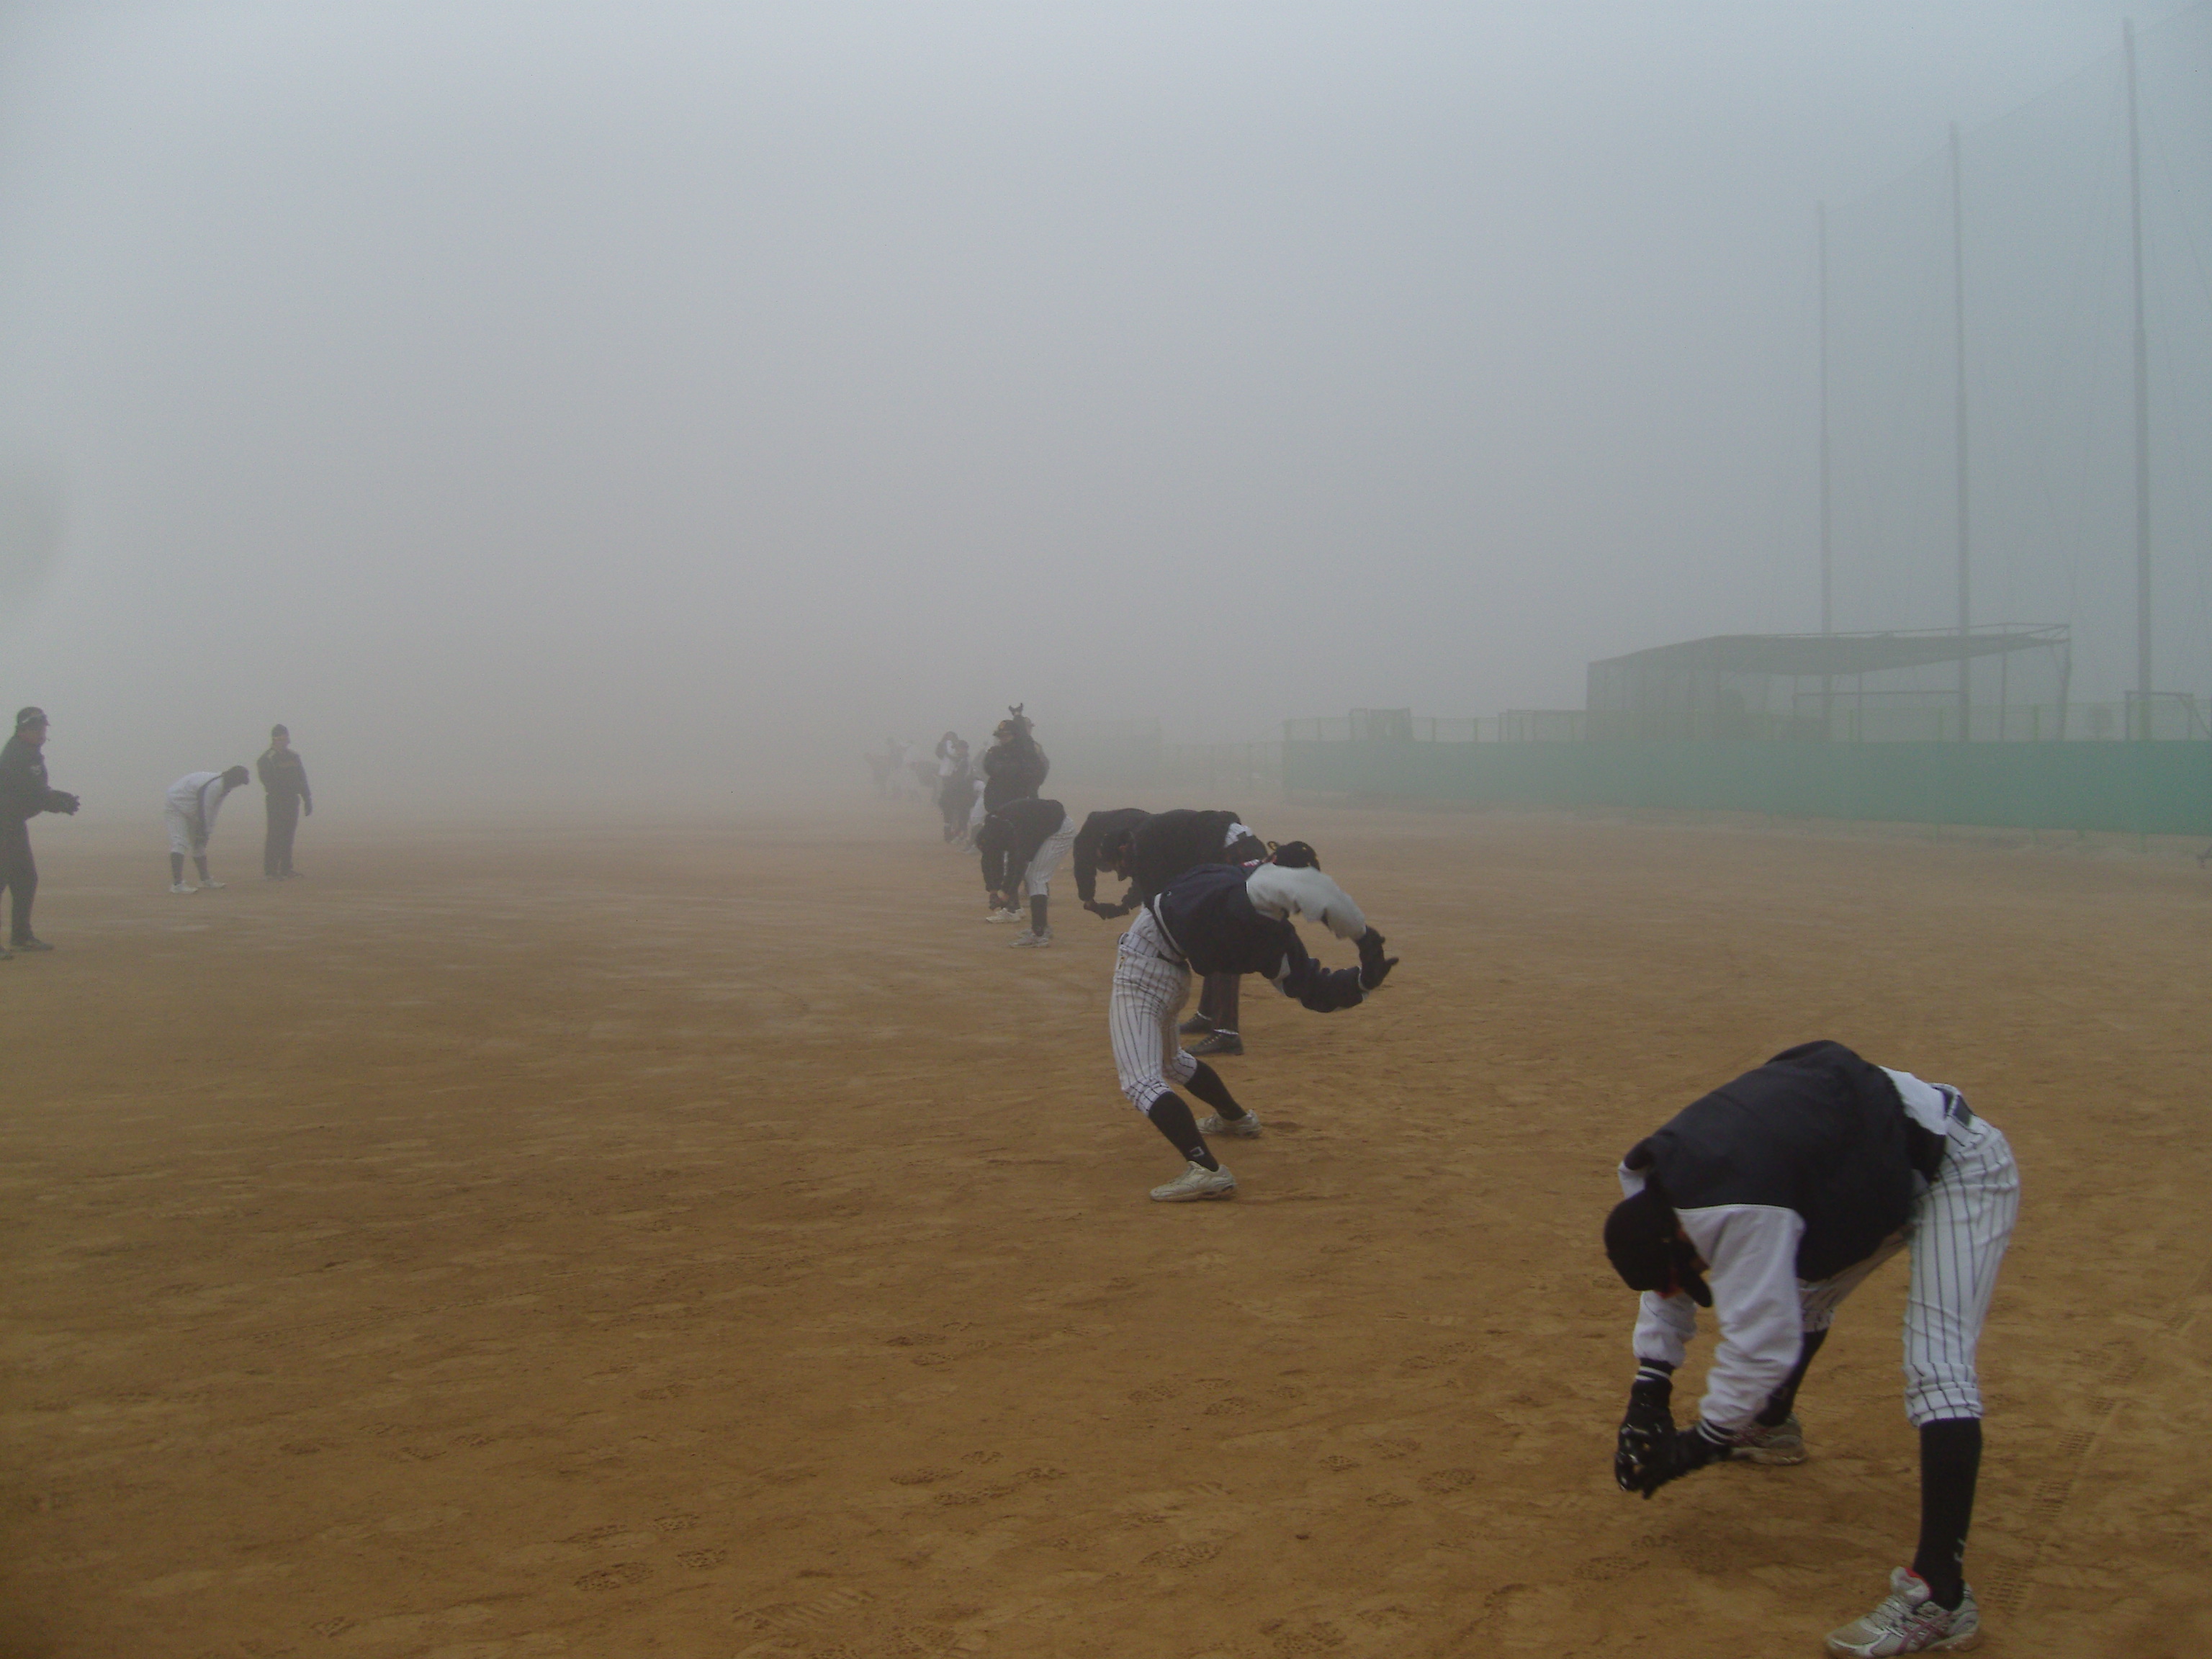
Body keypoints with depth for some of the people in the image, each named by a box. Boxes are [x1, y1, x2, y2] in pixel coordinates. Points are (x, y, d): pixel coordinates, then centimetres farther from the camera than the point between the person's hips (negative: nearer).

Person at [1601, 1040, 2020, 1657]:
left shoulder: (1735, 1211, -32)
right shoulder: (1658, 1178, -4)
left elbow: (1762, 1342, -28)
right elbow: (1667, 1286, 11)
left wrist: (1701, 1444, -16)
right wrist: (1650, 1388, 3)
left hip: (1961, 1167, -10)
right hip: (1886, 1166, 10)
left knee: (1936, 1362, -21)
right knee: (1802, 1294, 21)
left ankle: (1940, 1596, -26)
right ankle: (1775, 1426, 48)